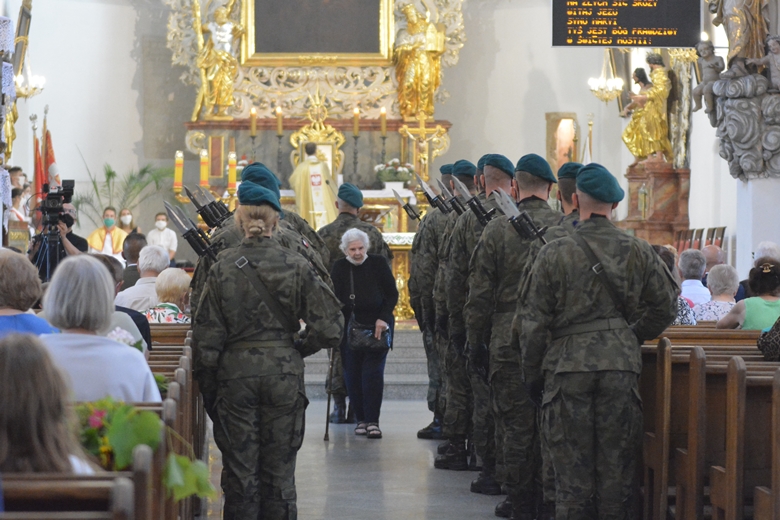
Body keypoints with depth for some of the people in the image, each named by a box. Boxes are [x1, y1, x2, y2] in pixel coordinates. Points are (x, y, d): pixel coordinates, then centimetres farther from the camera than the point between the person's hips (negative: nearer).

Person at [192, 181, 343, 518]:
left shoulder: (222, 269, -4)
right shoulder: (295, 266, -4)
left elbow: (206, 337, -2)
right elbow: (328, 327, -7)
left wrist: (208, 390, 7)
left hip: (235, 373, 0)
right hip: (284, 373, 0)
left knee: (239, 471, 7)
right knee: (279, 471, 9)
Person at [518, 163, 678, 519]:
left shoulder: (555, 254, -4)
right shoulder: (639, 253, 3)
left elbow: (533, 322, -2)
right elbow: (664, 308, 10)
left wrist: (532, 376, 8)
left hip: (567, 369, -2)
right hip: (621, 368, 2)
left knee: (572, 473, 3)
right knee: (616, 472, 7)